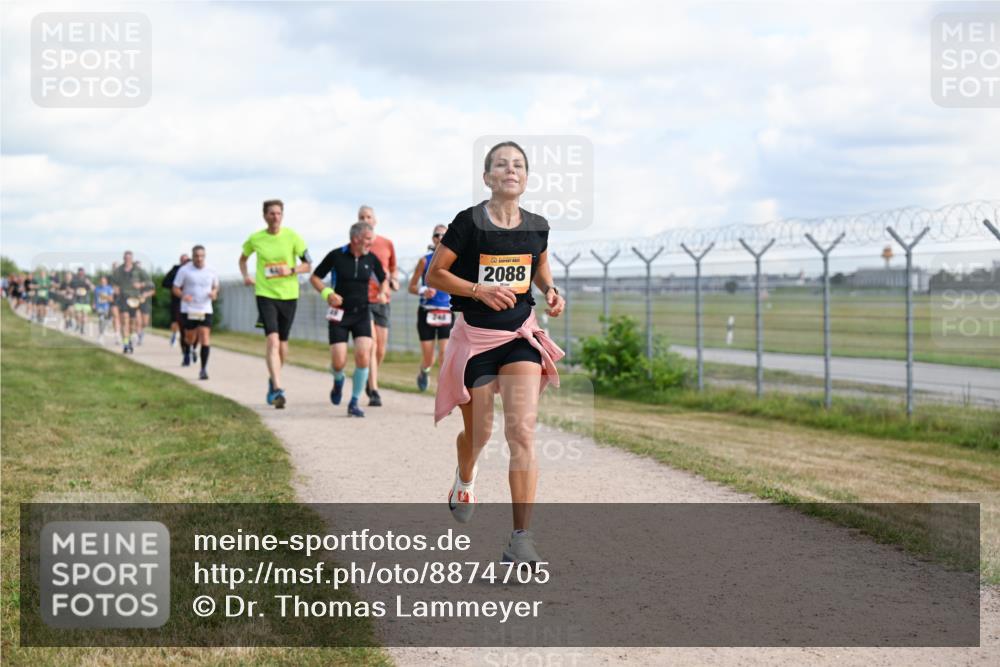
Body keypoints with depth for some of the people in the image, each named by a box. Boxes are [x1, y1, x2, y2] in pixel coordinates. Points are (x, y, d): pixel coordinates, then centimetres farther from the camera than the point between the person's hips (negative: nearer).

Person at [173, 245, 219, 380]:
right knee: (190, 338, 9)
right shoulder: (184, 270, -2)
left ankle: (204, 369, -8)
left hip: (205, 310, 1)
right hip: (189, 310, -1)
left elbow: (216, 286, 21)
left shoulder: (211, 272, 5)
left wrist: (214, 293, -2)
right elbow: (175, 289, 0)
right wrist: (183, 296, -20)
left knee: (205, 338, -12)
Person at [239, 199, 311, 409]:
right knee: (273, 340, -17)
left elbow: (308, 265, 2)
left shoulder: (292, 237, -2)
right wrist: (246, 276, 0)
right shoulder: (255, 239, 0)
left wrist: (291, 270, -17)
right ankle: (277, 389, -23)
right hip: (265, 294, -1)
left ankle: (273, 380, 38)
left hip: (289, 295, 2)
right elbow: (243, 259, 19)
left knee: (283, 342, 11)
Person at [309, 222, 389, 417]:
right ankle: (338, 381, 30)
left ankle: (354, 403, -2)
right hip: (339, 314, -2)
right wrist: (327, 293, -15)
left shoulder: (371, 258, 1)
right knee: (338, 363, -9)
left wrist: (383, 293, -3)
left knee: (363, 357, -16)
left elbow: (383, 280, 18)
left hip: (362, 314, 2)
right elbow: (315, 277, 2)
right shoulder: (336, 256, -7)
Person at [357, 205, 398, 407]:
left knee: (381, 350, 6)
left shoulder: (387, 244, 9)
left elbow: (392, 269, 21)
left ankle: (370, 379, 34)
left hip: (382, 301, 3)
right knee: (370, 346, -16)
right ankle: (374, 392, -17)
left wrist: (394, 282, 2)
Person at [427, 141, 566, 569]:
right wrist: (479, 290, -19)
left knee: (522, 432, -13)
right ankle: (464, 481, 50)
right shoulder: (469, 223, -10)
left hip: (521, 334, 2)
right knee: (478, 433, 11)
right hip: (475, 336, -2)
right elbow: (434, 275, -6)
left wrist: (550, 290, 2)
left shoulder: (537, 227, 1)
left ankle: (521, 538, -13)